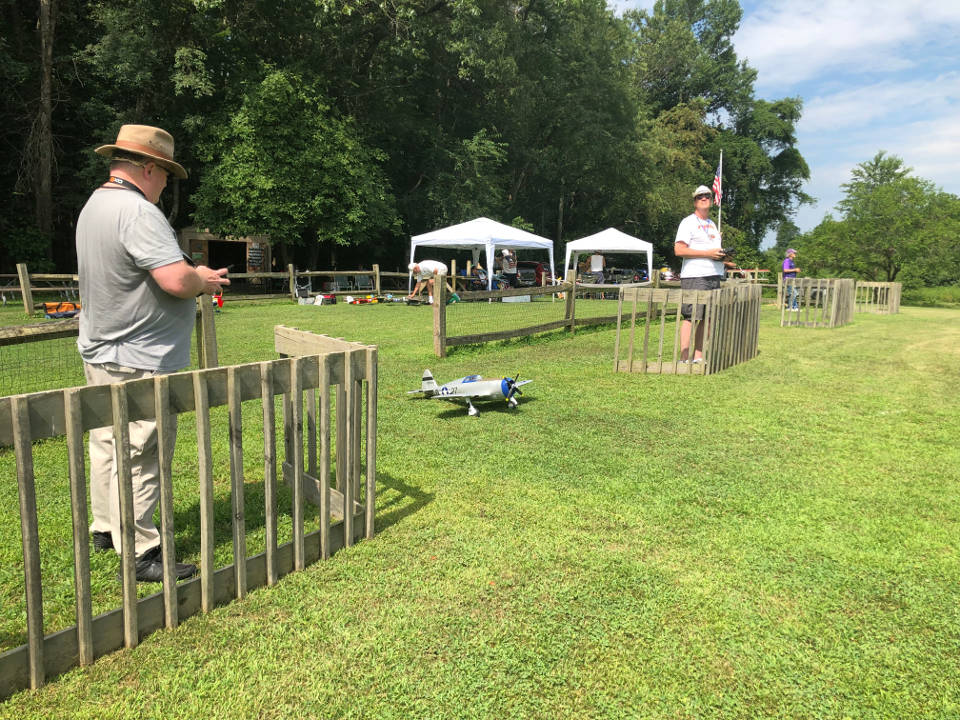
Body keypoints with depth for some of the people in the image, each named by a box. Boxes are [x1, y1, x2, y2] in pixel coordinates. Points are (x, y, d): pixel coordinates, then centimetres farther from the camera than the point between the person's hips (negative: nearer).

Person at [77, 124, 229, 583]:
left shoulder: (94, 205, 12)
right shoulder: (138, 212, -21)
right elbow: (177, 281, -30)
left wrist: (193, 274, 11)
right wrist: (204, 280, -8)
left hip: (100, 351, 11)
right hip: (138, 362, -11)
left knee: (107, 443, 20)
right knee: (139, 457, -3)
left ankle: (106, 528, 36)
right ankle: (138, 555, 7)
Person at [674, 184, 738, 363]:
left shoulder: (712, 224, 24)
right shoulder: (688, 222, -1)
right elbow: (679, 250, -13)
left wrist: (723, 258, 9)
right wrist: (707, 253, -15)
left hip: (714, 276, 8)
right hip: (694, 276, -8)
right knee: (691, 317, -10)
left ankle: (698, 357, 11)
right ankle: (684, 359, -9)